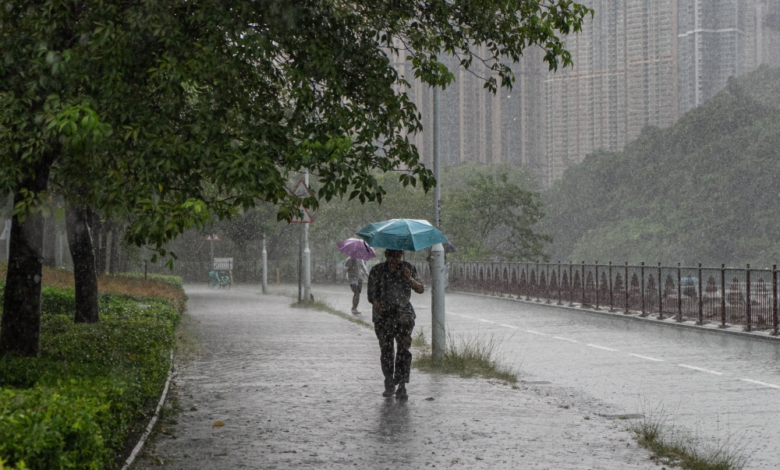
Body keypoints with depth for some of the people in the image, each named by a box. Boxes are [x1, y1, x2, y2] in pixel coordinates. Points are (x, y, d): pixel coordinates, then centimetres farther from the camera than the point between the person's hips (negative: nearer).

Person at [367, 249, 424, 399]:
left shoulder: (408, 268, 5)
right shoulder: (377, 271, 2)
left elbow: (420, 290, 3)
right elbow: (371, 294, -1)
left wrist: (410, 279, -17)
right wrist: (377, 304, -22)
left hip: (404, 315, 0)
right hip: (383, 316, 0)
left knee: (404, 349, -9)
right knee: (386, 350, -1)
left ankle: (402, 386, -8)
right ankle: (389, 384, 14)